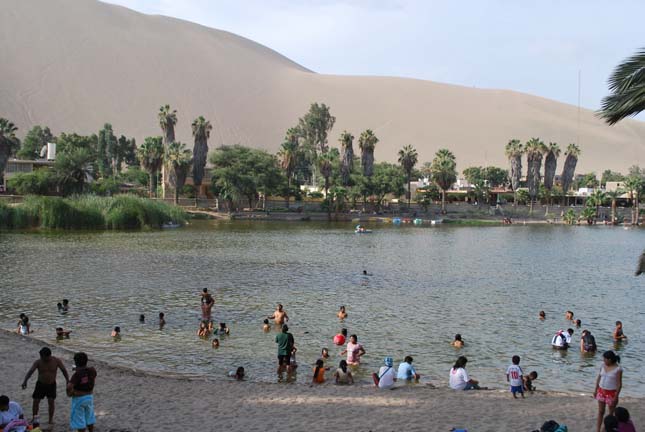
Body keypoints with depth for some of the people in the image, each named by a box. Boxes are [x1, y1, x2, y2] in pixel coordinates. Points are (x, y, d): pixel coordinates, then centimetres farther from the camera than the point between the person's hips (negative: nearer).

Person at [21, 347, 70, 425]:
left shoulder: (56, 361, -14)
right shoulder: (38, 362, -16)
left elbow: (64, 370, -7)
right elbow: (30, 371, -26)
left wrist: (67, 380, -15)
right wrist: (25, 381, -40)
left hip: (51, 384, -1)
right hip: (40, 384, 1)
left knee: (51, 401, -6)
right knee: (36, 401, 2)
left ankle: (51, 419, 9)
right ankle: (34, 418, 21)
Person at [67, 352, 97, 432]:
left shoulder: (78, 374, -24)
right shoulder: (92, 370, -7)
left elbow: (69, 387, -34)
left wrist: (69, 393, -13)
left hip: (78, 399, -6)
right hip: (89, 397, 6)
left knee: (79, 420, 6)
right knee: (89, 418, 21)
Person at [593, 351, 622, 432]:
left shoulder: (618, 369, -17)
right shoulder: (603, 365, -1)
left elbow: (619, 384, -14)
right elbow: (599, 378, 9)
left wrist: (616, 397, -15)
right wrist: (596, 390, 10)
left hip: (611, 393, -5)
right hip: (601, 391, 5)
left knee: (611, 413, 8)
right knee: (600, 412, 10)